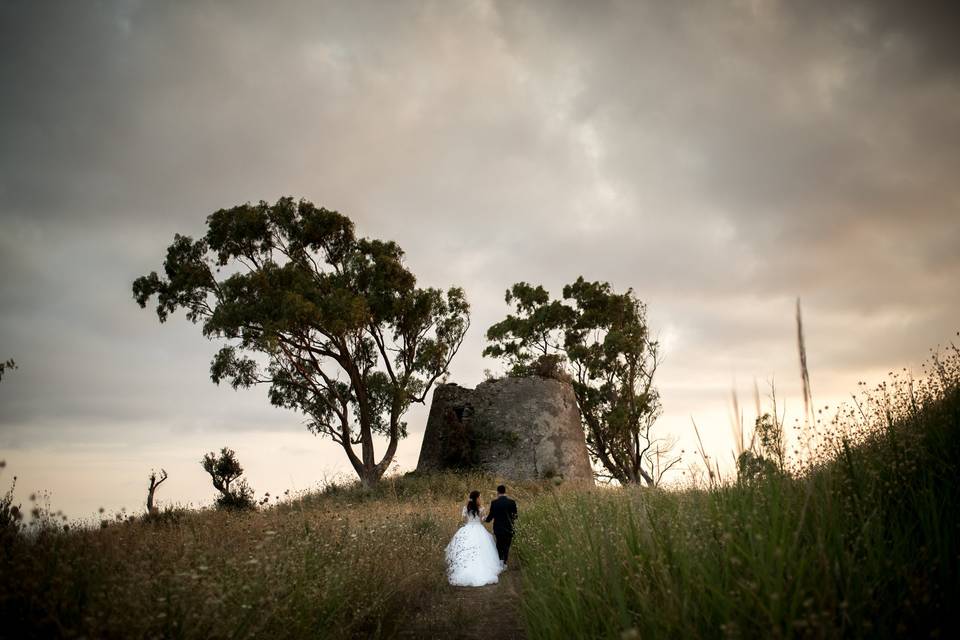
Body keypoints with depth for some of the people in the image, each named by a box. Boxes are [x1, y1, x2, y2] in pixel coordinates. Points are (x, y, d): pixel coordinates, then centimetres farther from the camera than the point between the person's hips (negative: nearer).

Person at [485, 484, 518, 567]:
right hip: (509, 528, 0)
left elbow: (491, 516, -5)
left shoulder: (494, 503, -12)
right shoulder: (512, 503, -9)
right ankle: (504, 563, 19)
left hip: (498, 528, 0)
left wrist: (486, 519, 17)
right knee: (506, 545, 16)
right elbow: (515, 516, -3)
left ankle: (501, 558, 7)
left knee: (499, 543, 22)